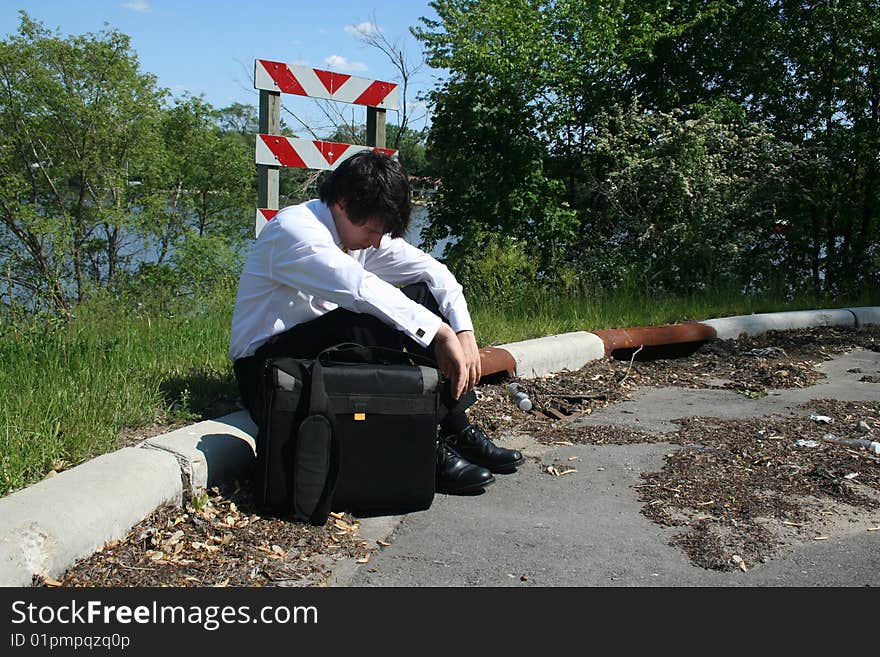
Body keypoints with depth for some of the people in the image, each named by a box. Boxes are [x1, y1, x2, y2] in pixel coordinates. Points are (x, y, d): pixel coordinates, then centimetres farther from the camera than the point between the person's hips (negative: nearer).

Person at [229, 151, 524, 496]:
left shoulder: (365, 230, 2)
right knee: (373, 321, -33)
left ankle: (456, 430, -9)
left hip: (324, 346, 8)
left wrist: (464, 332, -14)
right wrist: (442, 333, -37)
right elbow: (361, 289, -37)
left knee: (423, 293, -5)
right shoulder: (293, 229, -23)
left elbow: (433, 270, 2)